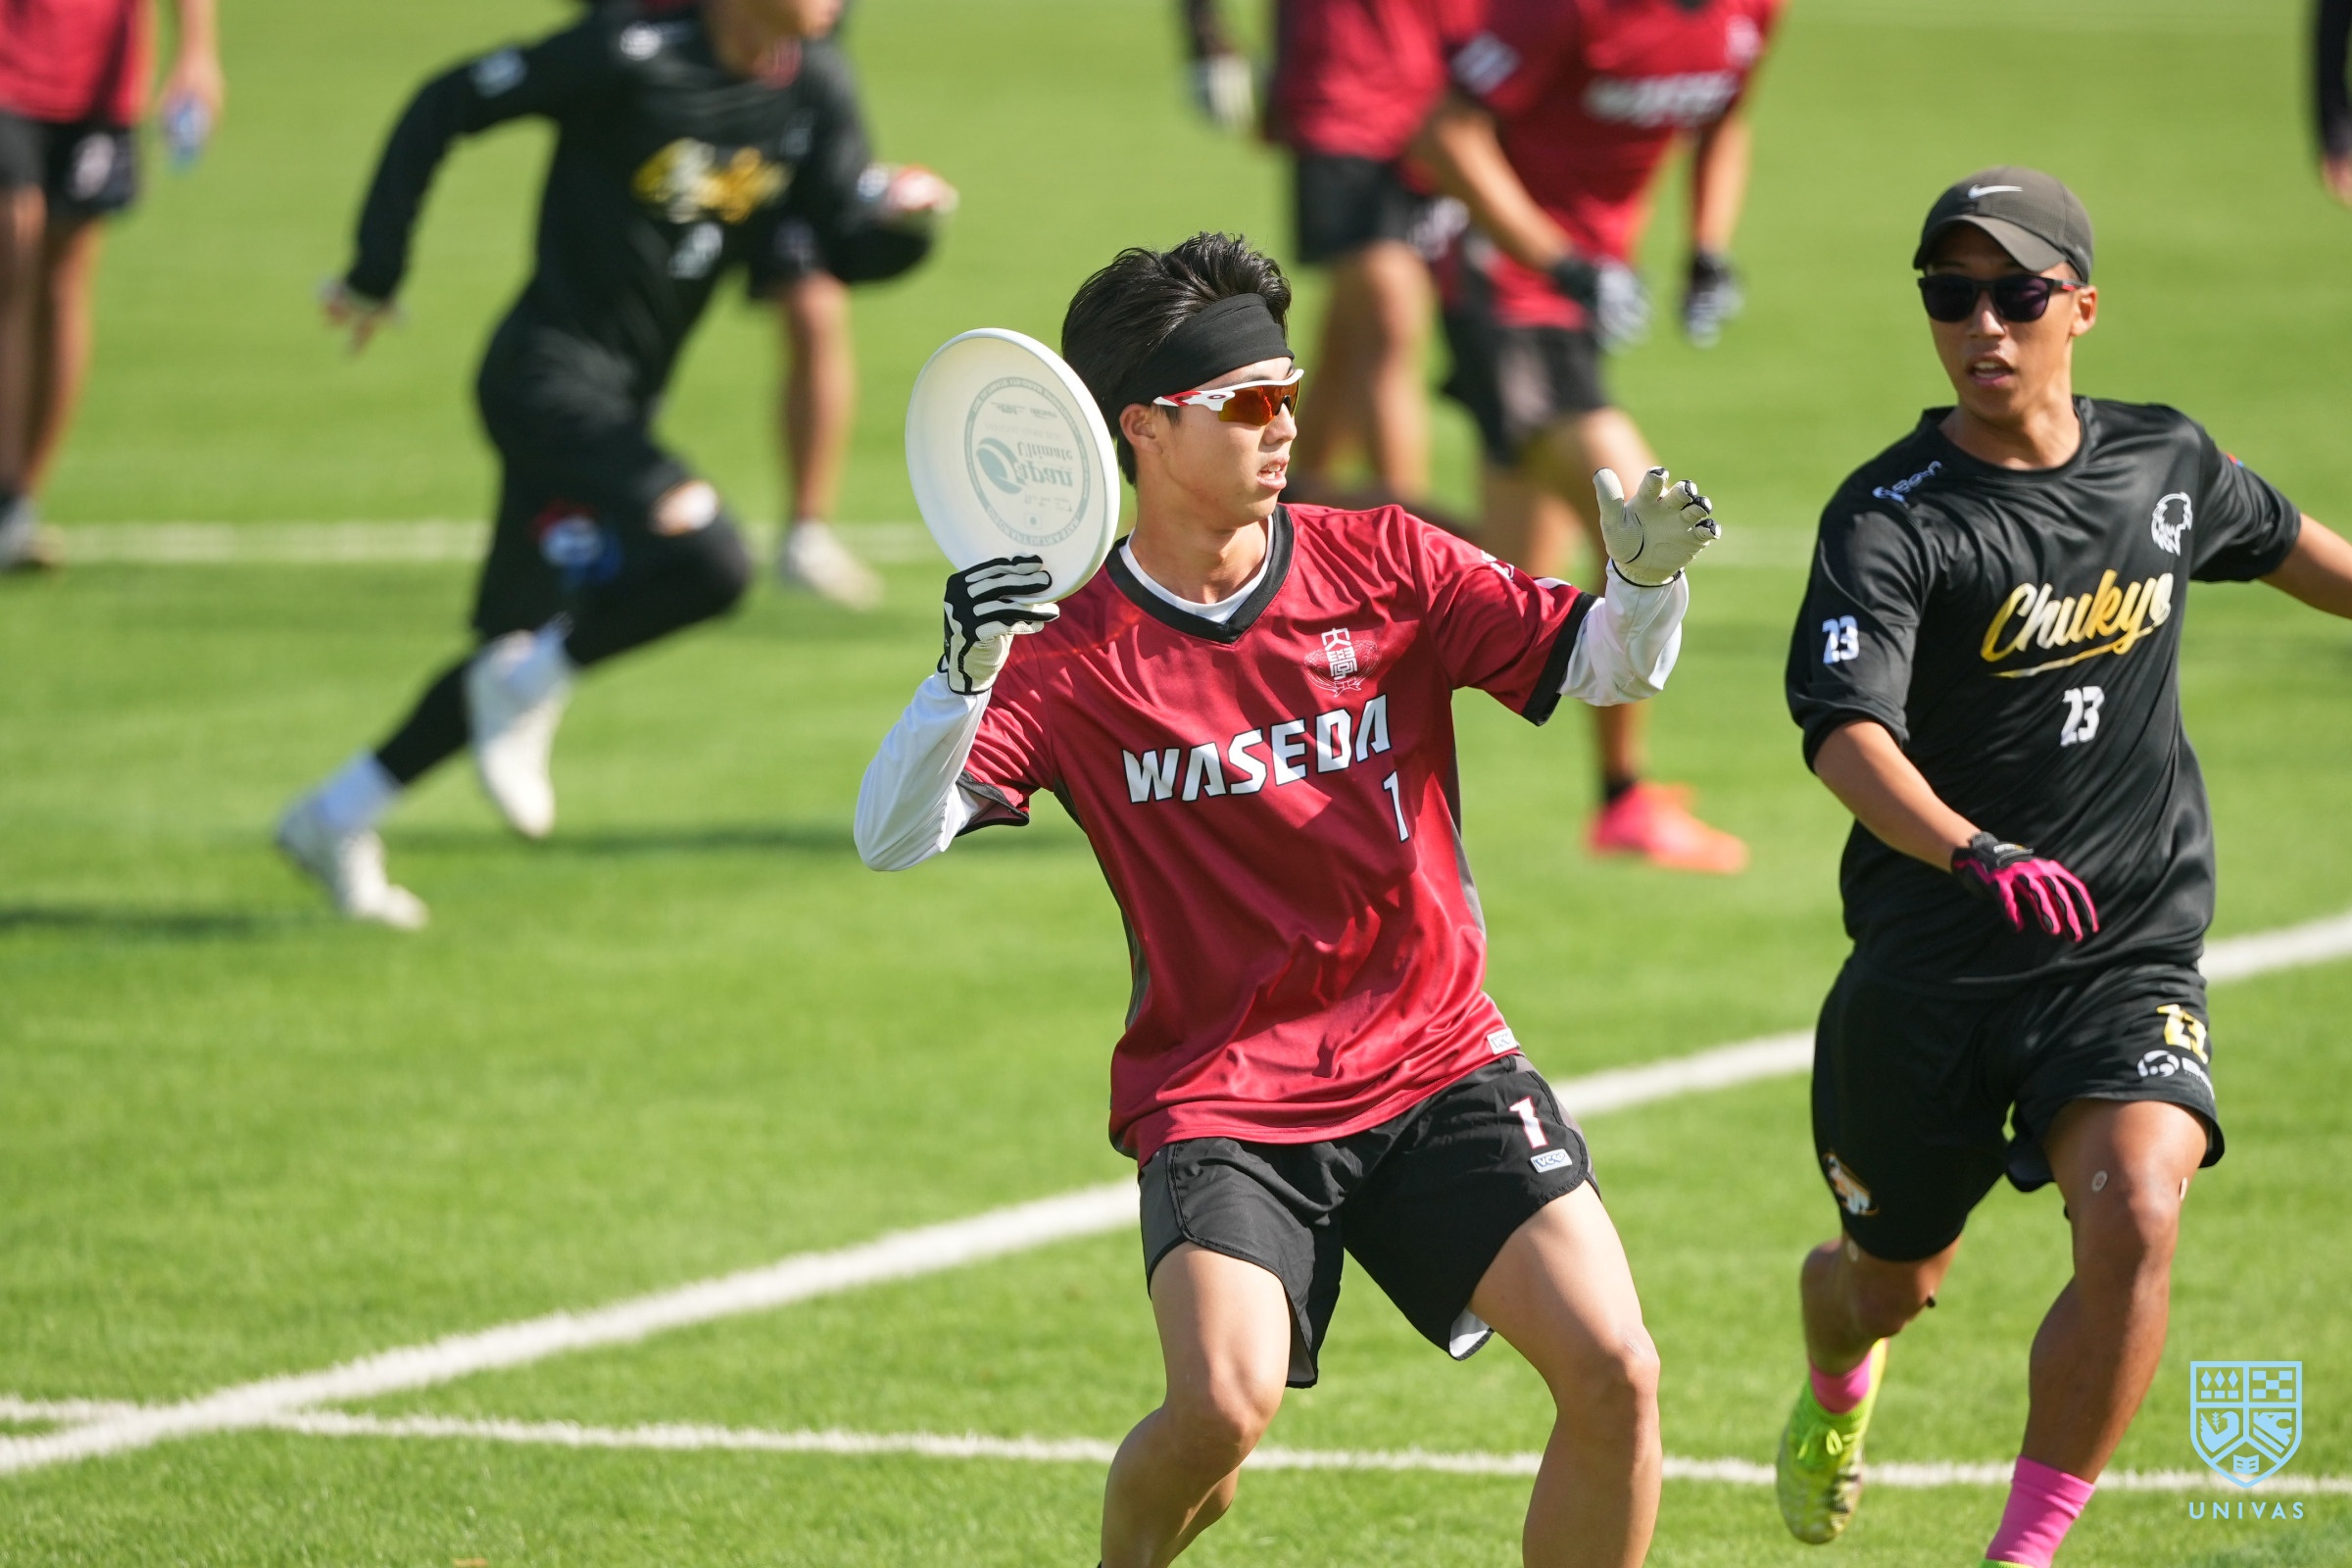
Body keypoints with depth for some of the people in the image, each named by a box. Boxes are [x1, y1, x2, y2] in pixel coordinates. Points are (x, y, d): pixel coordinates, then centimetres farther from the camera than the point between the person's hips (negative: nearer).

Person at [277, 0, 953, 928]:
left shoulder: (813, 89, 1)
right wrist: (376, 275, -9)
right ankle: (527, 689, -2)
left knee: (521, 655, 14)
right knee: (707, 564, -26)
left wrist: (905, 218, -21)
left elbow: (846, 246, 3)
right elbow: (444, 109, -11)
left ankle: (335, 819, 29)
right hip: (550, 374, -8)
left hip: (623, 399, 8)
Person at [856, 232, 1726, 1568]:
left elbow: (1602, 668, 2)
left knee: (1614, 1372, -15)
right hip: (1220, 1096, -2)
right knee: (1226, 1403, -26)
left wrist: (1648, 579, -20)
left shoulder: (1381, 565, 2)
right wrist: (967, 675, -29)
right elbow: (890, 840, -12)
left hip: (1440, 1064, 3)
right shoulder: (1073, 655, -5)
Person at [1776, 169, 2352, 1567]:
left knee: (2136, 1214, -26)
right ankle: (1837, 1396, 54)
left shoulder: (2167, 464, 3)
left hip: (2129, 960, 1)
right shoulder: (1891, 520, -13)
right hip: (1928, 968, -1)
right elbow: (1845, 729, -29)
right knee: (1892, 1282, 15)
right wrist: (1977, 857, -46)